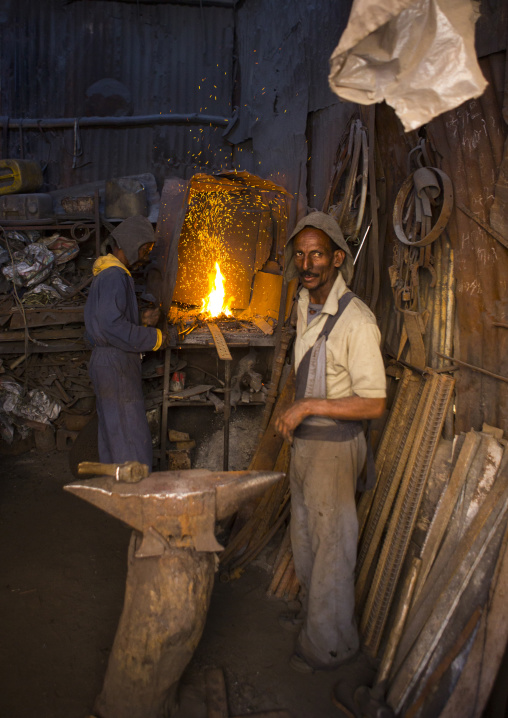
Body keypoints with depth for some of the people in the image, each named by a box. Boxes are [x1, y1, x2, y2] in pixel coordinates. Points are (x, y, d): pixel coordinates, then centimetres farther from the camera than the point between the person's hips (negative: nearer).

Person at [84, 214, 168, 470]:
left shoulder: (107, 273, 18)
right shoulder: (115, 276, -15)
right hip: (115, 365, -11)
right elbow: (112, 326, -25)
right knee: (131, 436, -7)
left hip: (106, 361, 11)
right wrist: (153, 338, -16)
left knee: (111, 432, 16)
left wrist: (141, 320, 9)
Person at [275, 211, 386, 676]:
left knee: (332, 545, 6)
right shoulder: (306, 306, 4)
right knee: (305, 537, 23)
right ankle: (311, 614, 45)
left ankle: (329, 644, 27)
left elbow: (373, 404, -24)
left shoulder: (356, 320, -23)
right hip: (304, 440, 9)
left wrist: (308, 406, -24)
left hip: (335, 446, -9)